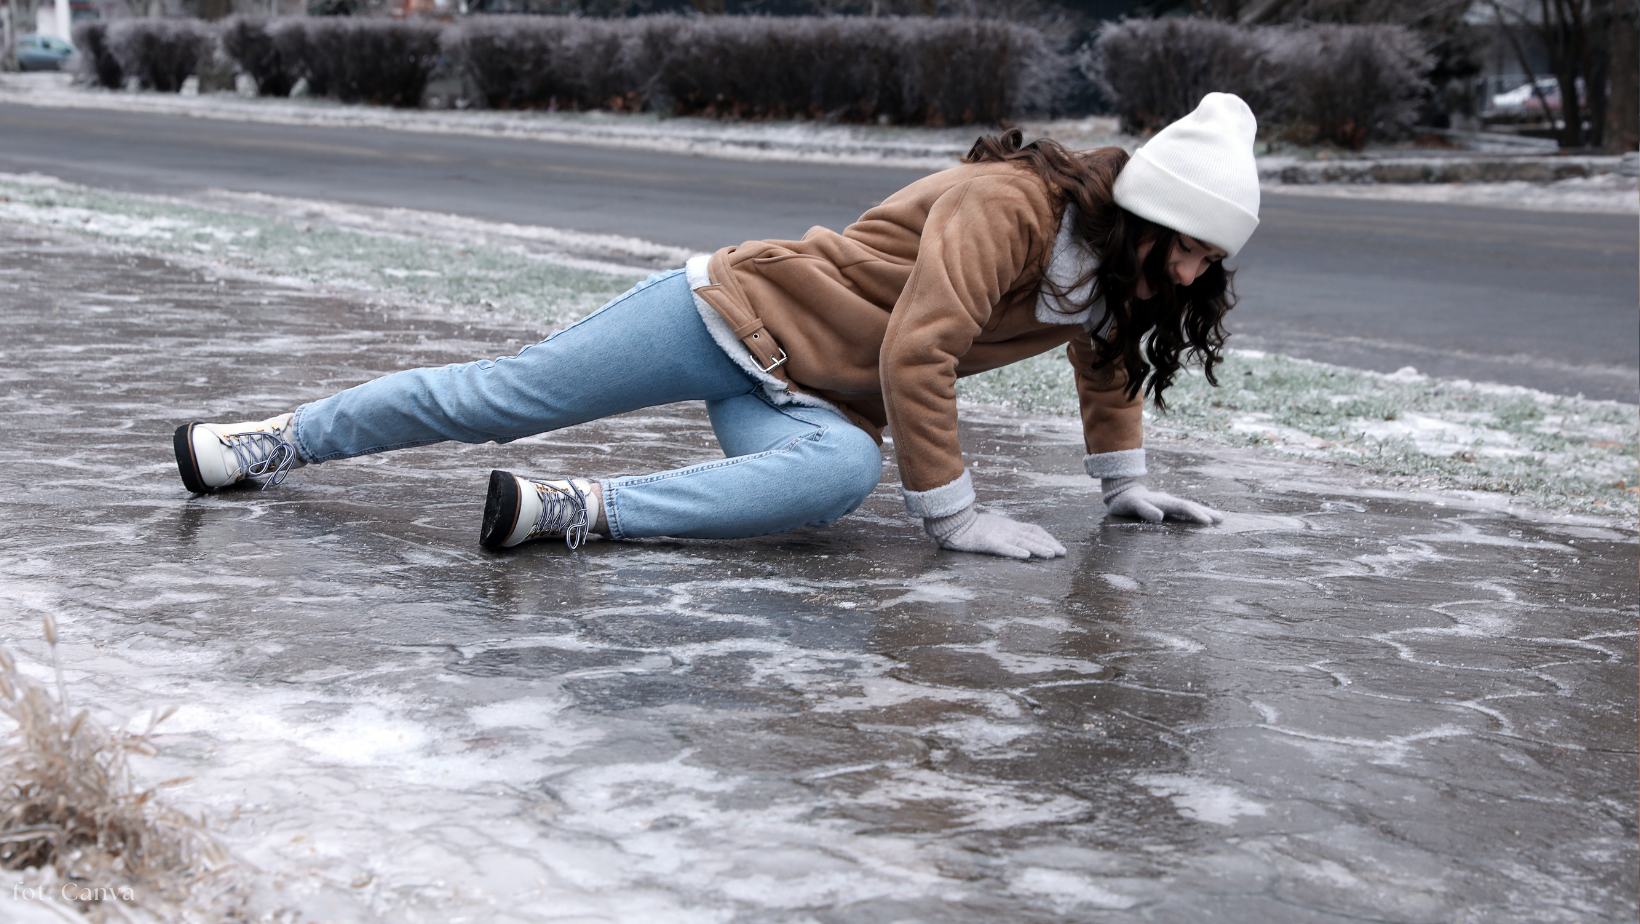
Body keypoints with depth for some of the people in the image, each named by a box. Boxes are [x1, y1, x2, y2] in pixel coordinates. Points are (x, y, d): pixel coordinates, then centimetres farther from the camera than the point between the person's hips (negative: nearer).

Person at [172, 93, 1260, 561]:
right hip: (739, 308, -5)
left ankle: (574, 509, -31)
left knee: (842, 471, -31)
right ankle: (281, 439, 12)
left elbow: (1107, 362, 25)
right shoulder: (1009, 204, -23)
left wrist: (1127, 486, 25)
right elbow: (915, 353, -28)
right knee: (501, 394, -4)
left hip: (809, 401, 5)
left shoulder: (1115, 272, 3)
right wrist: (953, 511, -23)